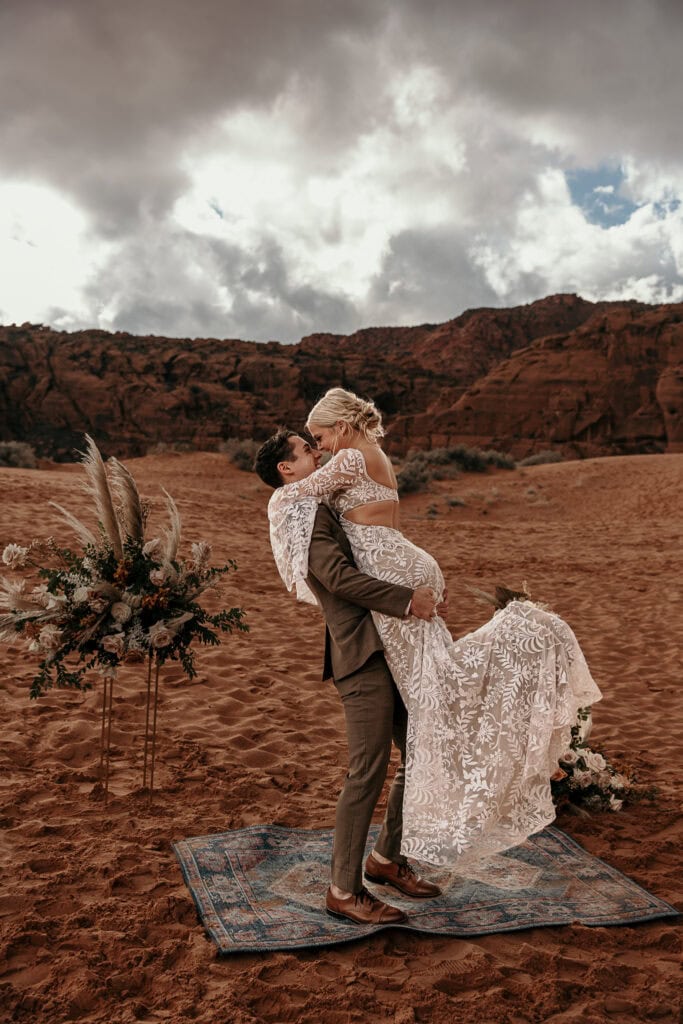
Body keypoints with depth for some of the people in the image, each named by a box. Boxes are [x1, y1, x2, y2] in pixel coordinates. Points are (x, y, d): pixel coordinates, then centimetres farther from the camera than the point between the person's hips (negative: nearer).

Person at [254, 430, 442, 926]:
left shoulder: (324, 509, 22)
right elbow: (339, 577, -21)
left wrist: (422, 589, 9)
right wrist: (407, 598, -18)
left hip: (392, 649, 10)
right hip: (362, 654, -10)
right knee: (369, 772, -4)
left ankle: (387, 857, 32)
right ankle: (344, 890, 12)